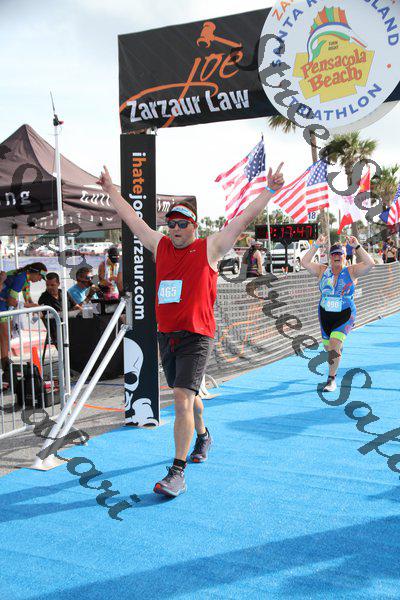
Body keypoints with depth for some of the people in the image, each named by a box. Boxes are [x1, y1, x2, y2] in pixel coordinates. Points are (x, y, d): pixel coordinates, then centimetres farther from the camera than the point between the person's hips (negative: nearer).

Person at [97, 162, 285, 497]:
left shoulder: (210, 248, -1)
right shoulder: (160, 246, 11)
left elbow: (244, 220, -5)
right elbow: (133, 220, 21)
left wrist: (270, 191, -9)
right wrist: (111, 190, 29)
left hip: (196, 337, -6)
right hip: (166, 335, 6)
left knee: (183, 400, -15)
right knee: (187, 396, 22)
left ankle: (177, 473, -10)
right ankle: (203, 437, 49)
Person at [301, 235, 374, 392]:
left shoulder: (351, 271, -5)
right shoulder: (322, 271, 0)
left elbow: (370, 264, -18)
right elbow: (305, 263, -10)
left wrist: (357, 247, -21)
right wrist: (316, 246, -15)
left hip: (345, 315, -4)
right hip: (325, 315, 4)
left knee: (334, 344, -20)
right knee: (327, 346, 13)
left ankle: (331, 379, -9)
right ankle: (339, 349, 52)